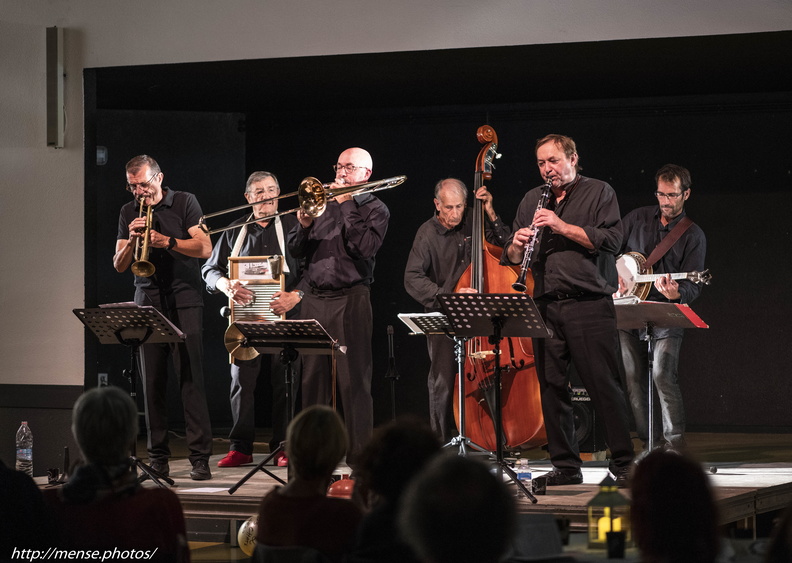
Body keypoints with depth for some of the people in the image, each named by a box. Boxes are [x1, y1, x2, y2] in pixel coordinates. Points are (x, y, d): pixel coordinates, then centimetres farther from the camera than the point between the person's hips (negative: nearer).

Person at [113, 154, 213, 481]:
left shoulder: (185, 203, 2)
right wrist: (131, 241, -8)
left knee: (191, 378, -9)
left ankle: (200, 457, -9)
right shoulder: (129, 213, 13)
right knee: (152, 382, 0)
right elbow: (119, 265, 11)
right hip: (147, 303, 3)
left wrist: (166, 242, -17)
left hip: (184, 302, -3)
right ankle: (158, 457, 4)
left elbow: (205, 248, -6)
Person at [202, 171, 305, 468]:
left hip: (284, 315, -2)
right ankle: (240, 447, 5)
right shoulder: (235, 231, 14)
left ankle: (282, 447, 6)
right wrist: (226, 285, -8)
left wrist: (295, 296, -15)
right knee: (242, 380, -1)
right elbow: (210, 270, 13)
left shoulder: (293, 226, 7)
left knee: (284, 383, -2)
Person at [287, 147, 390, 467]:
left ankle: (359, 456, -5)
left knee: (354, 379, -7)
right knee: (313, 377, 6)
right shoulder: (324, 204, 17)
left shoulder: (374, 209, 5)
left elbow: (364, 248, -14)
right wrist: (303, 226, -6)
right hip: (315, 299, 5)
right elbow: (295, 250, 14)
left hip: (350, 299, -5)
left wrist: (347, 205, -9)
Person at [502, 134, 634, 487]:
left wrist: (563, 227, -13)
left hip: (589, 303, -5)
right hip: (546, 306, 5)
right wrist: (517, 246, -4)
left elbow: (611, 240, -8)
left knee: (603, 385, -8)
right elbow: (511, 258, 20)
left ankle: (623, 464, -4)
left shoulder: (599, 193, 6)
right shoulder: (532, 201, 20)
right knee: (551, 386, 4)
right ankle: (565, 466, 11)